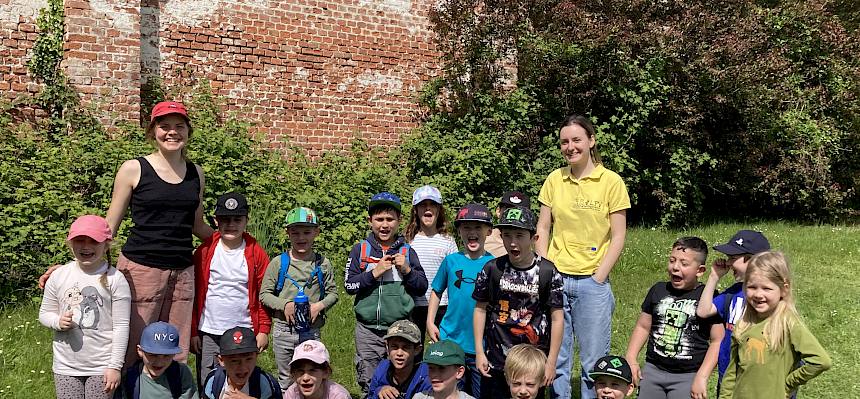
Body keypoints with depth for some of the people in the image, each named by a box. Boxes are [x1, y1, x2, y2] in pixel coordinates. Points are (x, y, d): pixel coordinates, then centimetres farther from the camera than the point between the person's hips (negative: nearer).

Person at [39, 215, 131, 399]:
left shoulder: (115, 279, -10)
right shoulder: (58, 276, 0)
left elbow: (121, 326, -8)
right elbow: (44, 314, 11)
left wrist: (115, 366, -10)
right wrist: (58, 322, -12)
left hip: (101, 367, -3)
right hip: (66, 365, 3)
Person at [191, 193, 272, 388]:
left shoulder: (256, 253, 1)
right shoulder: (204, 251, 2)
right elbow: (194, 293, 3)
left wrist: (264, 329, -3)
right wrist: (192, 331, 0)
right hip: (208, 333, 1)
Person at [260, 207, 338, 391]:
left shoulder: (323, 264, 0)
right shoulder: (278, 263, -3)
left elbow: (333, 293, 7)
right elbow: (264, 294, 0)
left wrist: (319, 305, -12)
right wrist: (284, 304, -16)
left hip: (312, 332, 0)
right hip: (283, 330, 0)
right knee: (286, 381, 15)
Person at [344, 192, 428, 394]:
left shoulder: (406, 251, 5)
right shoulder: (361, 249, 3)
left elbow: (422, 287, 7)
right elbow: (349, 285, -2)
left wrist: (407, 270, -9)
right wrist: (374, 273, -13)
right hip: (368, 330, 0)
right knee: (369, 385, 6)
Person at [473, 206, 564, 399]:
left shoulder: (548, 272, -8)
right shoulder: (492, 269, -3)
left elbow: (557, 318, -4)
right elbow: (480, 309, 5)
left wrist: (551, 362, -3)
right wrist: (479, 352, 2)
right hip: (496, 361, 1)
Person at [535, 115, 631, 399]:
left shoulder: (611, 181, -4)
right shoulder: (555, 179, 5)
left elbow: (618, 237, -3)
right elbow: (542, 228, 8)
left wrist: (598, 278, -8)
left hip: (592, 282, -2)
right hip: (556, 279, 3)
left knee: (594, 361, 7)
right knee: (555, 358, 10)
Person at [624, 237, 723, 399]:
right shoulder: (658, 290, 6)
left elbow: (717, 340, -6)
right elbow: (643, 326, 13)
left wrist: (702, 377, -12)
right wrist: (631, 359, 1)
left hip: (688, 375, -4)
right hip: (652, 369, 4)